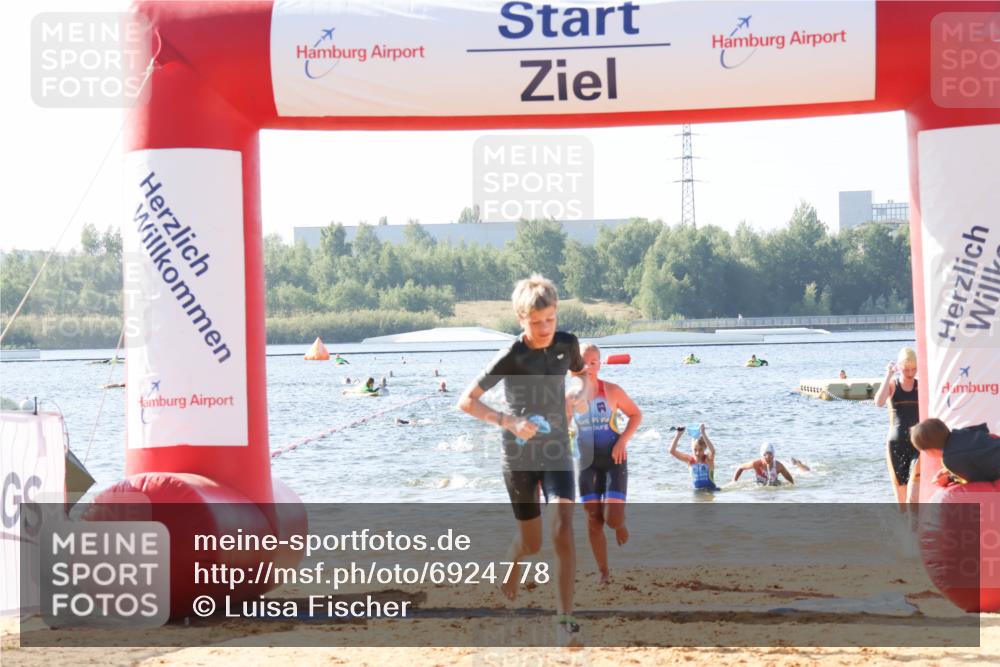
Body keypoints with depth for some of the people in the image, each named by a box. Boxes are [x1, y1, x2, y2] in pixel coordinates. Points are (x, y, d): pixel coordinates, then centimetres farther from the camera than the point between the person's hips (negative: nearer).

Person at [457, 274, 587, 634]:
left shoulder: (567, 344, -4)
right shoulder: (511, 356, -17)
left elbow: (582, 373, 19)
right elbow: (466, 400, -15)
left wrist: (579, 394, -4)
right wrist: (508, 421, -27)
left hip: (557, 451, 2)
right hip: (520, 456, -2)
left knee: (563, 530, -17)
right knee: (531, 542, 9)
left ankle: (565, 615, -12)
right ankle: (509, 574, 45)